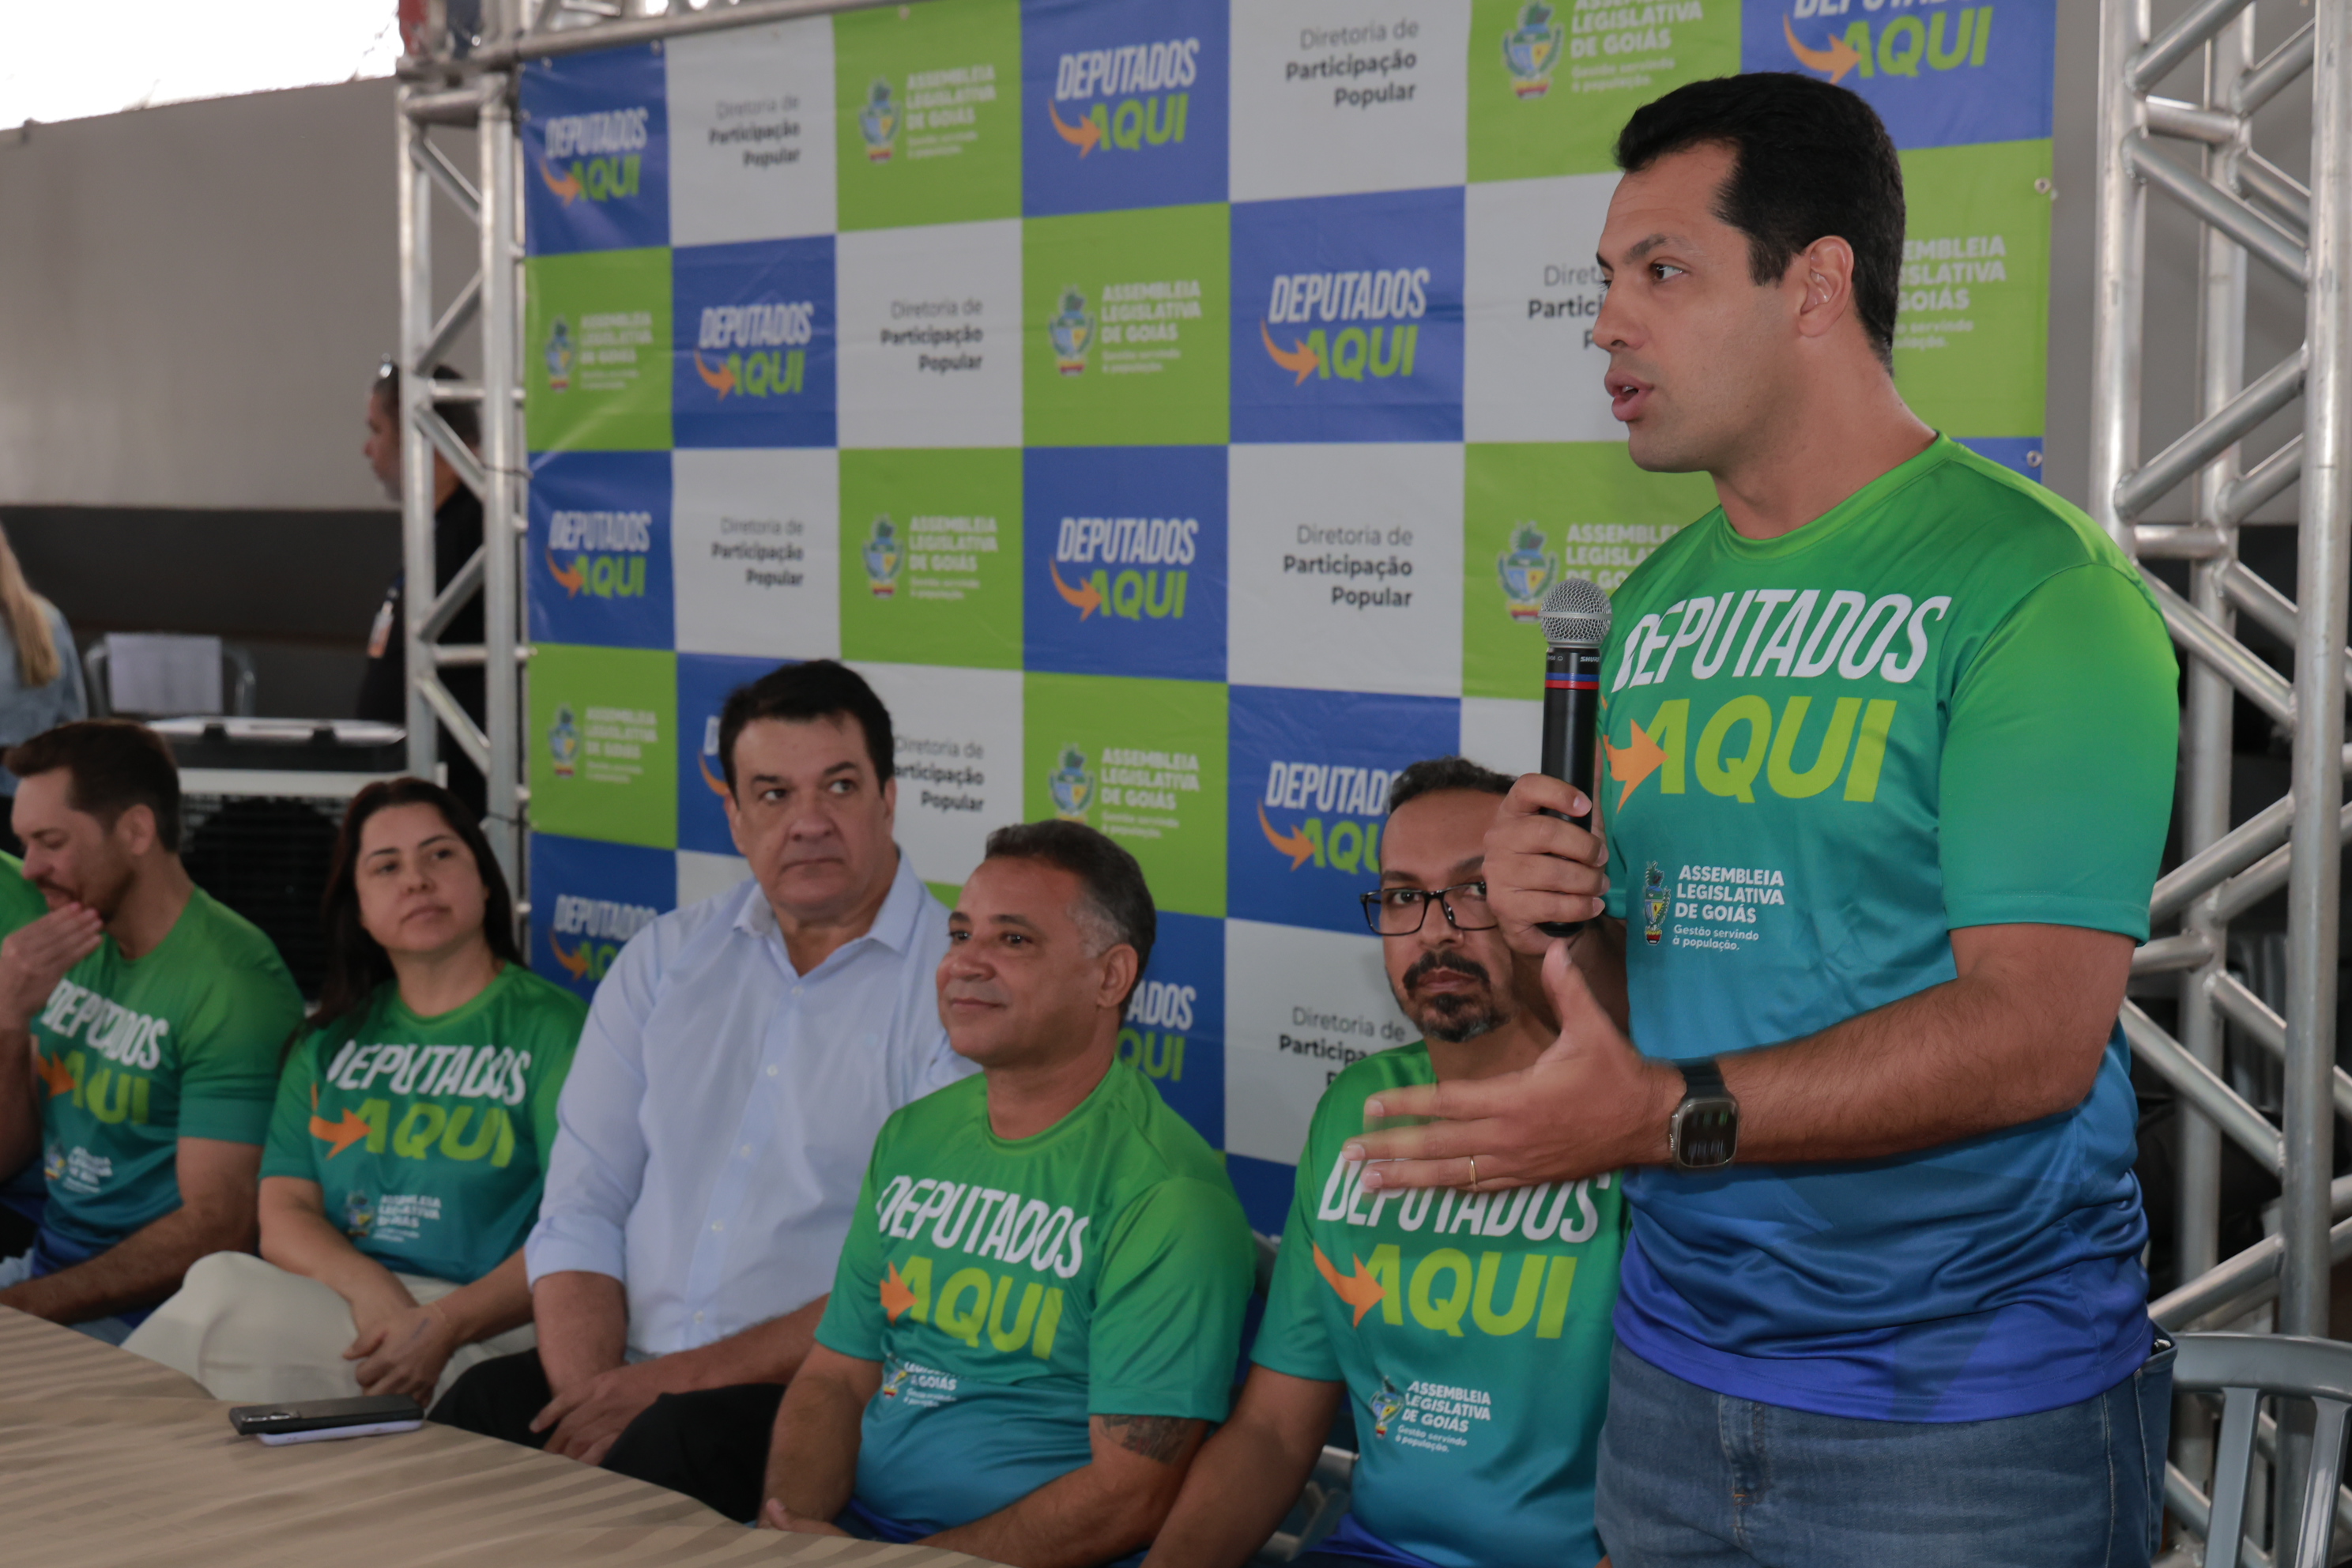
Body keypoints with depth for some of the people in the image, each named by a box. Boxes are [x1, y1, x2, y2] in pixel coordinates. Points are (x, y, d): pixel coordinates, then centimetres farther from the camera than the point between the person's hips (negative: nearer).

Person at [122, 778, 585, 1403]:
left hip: (485, 1330, -4)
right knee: (225, 1278, -31)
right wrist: (368, 1287, -14)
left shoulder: (551, 1025, 4)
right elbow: (284, 1215, 10)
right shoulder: (331, 1041, 21)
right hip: (336, 1300, 5)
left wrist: (444, 1324, -23)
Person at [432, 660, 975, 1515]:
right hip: (631, 1373, 5)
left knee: (680, 1444, -34)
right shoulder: (666, 958, 14)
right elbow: (581, 1205, 10)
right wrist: (589, 1390, -9)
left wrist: (677, 1381, -15)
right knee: (480, 1409, -24)